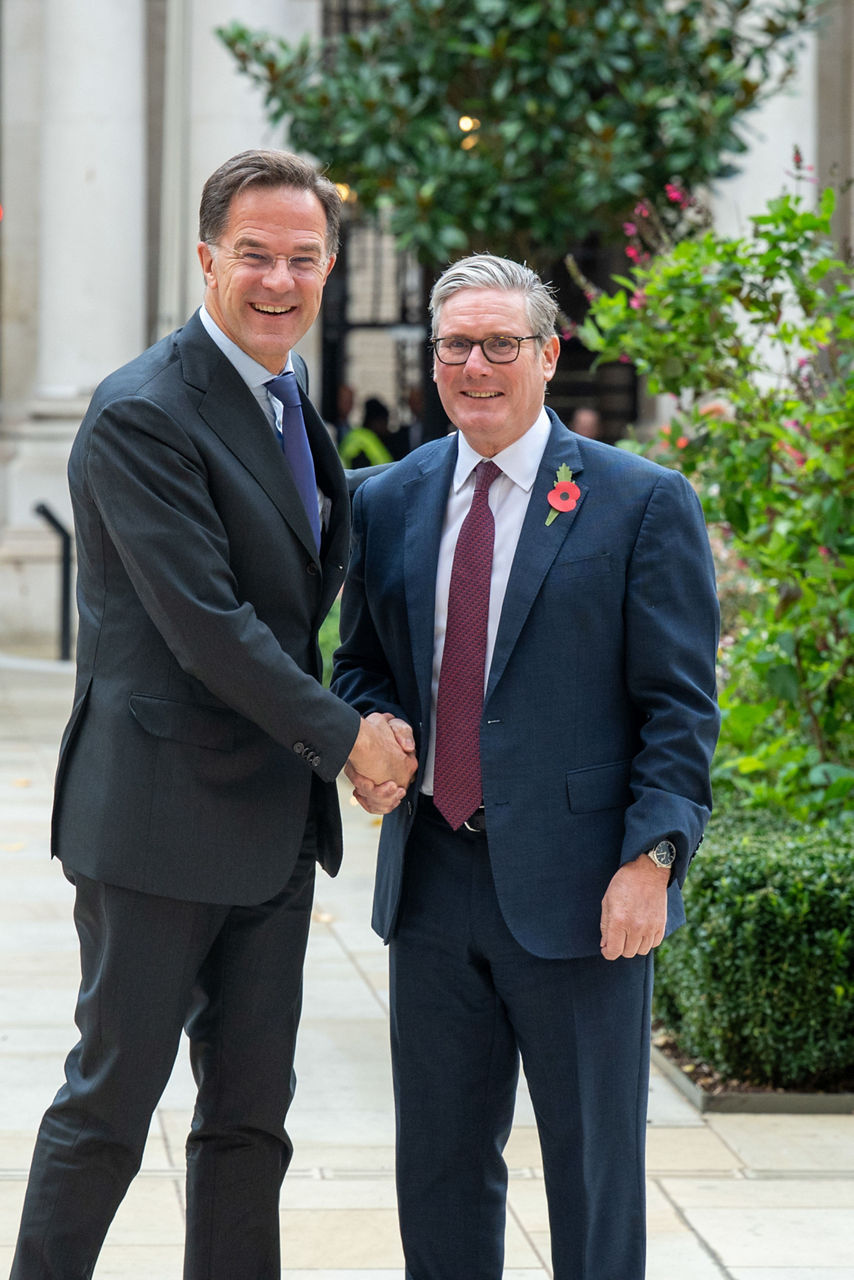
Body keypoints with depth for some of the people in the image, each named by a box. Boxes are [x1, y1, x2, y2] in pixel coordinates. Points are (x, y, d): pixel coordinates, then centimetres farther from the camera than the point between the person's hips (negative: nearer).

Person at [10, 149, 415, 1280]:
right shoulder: (142, 415, -15)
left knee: (252, 1112, 11)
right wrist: (343, 734, -13)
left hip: (274, 824, 8)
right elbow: (203, 624, -20)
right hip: (162, 816, -8)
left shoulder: (291, 402, 13)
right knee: (111, 1102, 0)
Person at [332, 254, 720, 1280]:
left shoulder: (643, 503, -4)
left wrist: (652, 857, -16)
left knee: (593, 1165, 4)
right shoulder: (388, 502, 10)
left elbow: (680, 706, -6)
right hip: (433, 880, 4)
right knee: (439, 1159, 12)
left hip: (577, 888, -4)